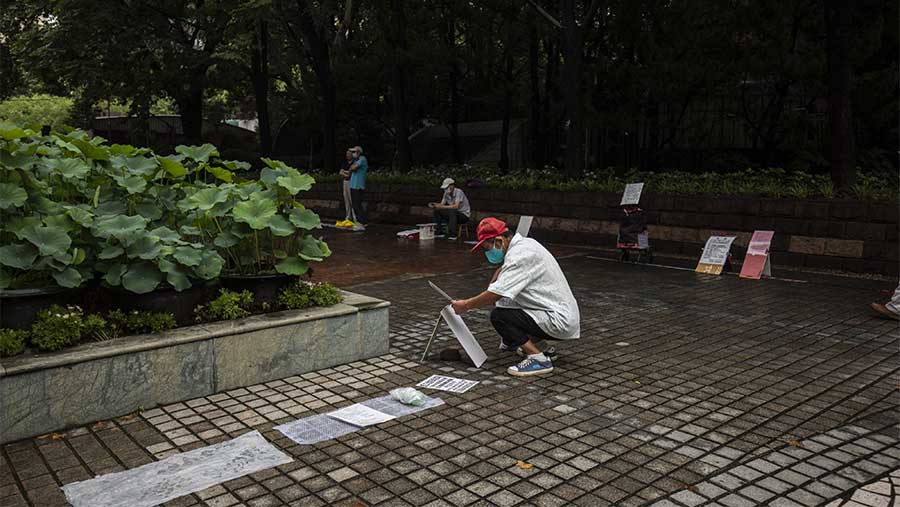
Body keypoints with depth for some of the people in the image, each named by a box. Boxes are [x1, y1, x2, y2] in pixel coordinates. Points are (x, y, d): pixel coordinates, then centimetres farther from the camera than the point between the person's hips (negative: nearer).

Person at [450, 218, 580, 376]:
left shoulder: (520, 256, -21)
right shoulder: (524, 243, 9)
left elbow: (494, 296, -22)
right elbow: (504, 268, 29)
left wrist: (465, 305, -8)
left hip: (560, 320, -10)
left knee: (498, 316, -17)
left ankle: (539, 359, -14)